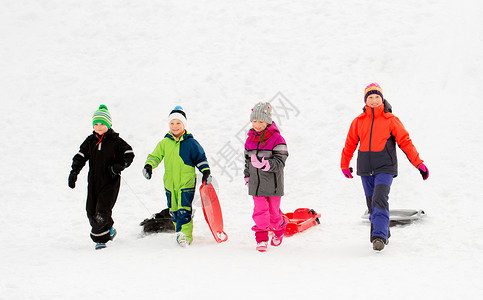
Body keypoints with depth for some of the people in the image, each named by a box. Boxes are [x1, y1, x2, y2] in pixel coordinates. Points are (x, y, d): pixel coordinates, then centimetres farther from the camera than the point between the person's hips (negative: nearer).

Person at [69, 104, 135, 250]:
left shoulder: (115, 141, -3)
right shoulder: (90, 141, 9)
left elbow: (129, 154, 1)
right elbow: (80, 156, 11)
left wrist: (119, 166, -13)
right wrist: (74, 172, -2)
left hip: (110, 181, -5)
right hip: (94, 181, 5)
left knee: (103, 209, -15)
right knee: (91, 211, 4)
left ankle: (99, 237, -5)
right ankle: (108, 230, 21)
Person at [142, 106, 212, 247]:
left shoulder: (191, 143, -3)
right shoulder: (164, 143, 5)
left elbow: (201, 158, 5)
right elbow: (155, 156, 8)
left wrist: (206, 172, -4)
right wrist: (148, 166, -10)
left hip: (187, 182, -4)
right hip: (170, 183, 4)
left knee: (184, 210, -14)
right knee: (173, 211, 13)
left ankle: (185, 235, -12)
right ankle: (179, 229, 30)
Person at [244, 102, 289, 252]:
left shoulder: (276, 138, -11)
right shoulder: (250, 139, 6)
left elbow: (280, 162, -17)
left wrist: (265, 164, -31)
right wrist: (247, 177, 18)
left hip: (273, 183, -3)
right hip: (256, 183, 3)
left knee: (273, 211, 9)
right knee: (260, 210, -1)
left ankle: (279, 229, 36)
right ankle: (261, 238, 8)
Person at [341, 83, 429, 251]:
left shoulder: (391, 120, -1)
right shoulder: (359, 121, 8)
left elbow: (405, 142, -1)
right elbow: (350, 144, 17)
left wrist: (418, 163, -6)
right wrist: (344, 165, 23)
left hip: (385, 168, -4)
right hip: (365, 170, 4)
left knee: (380, 201, -19)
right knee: (372, 205, 10)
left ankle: (379, 237, -21)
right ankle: (383, 233, 28)